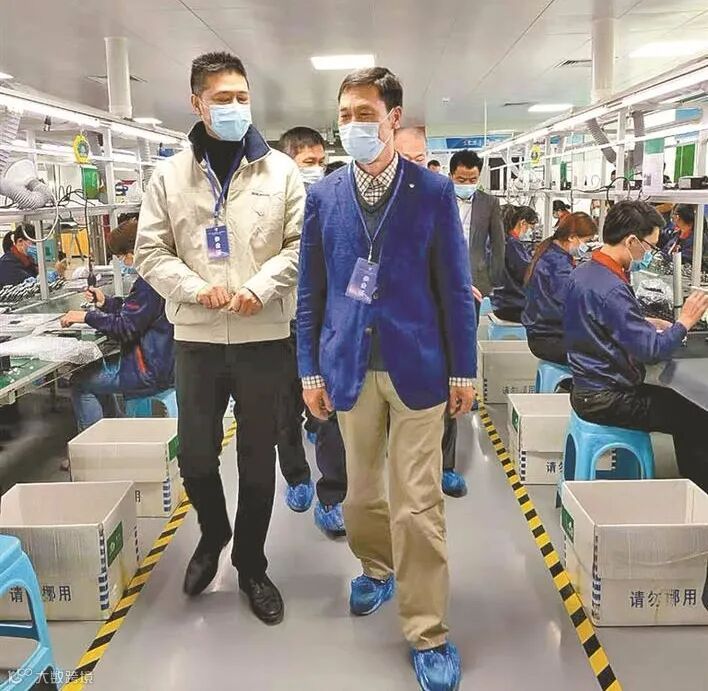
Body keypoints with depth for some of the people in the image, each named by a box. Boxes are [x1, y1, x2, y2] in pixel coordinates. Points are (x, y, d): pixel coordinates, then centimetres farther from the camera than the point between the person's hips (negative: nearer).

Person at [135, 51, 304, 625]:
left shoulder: (281, 171, 3)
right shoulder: (170, 175, 4)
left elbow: (301, 243, 0)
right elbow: (151, 251, 3)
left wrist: (260, 286, -15)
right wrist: (196, 288, -13)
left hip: (263, 337, 0)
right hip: (196, 337, 1)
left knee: (258, 458, 9)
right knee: (195, 456, 7)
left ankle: (251, 565, 28)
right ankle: (214, 534, 39)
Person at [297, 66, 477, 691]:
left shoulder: (435, 192, -2)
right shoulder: (323, 195, 5)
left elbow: (455, 287, 0)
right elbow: (311, 290, 7)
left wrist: (463, 370, -1)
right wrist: (311, 368, 4)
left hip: (417, 365, -2)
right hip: (351, 368, 3)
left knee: (418, 504, 1)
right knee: (361, 493, 17)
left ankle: (428, 634, 15)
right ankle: (378, 568, 45)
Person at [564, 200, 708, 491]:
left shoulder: (584, 272, 5)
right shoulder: (611, 289, -26)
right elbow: (652, 350, -24)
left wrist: (646, 323, 7)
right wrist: (684, 322, -10)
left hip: (587, 388, 10)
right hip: (606, 400, -10)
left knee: (682, 406, 20)